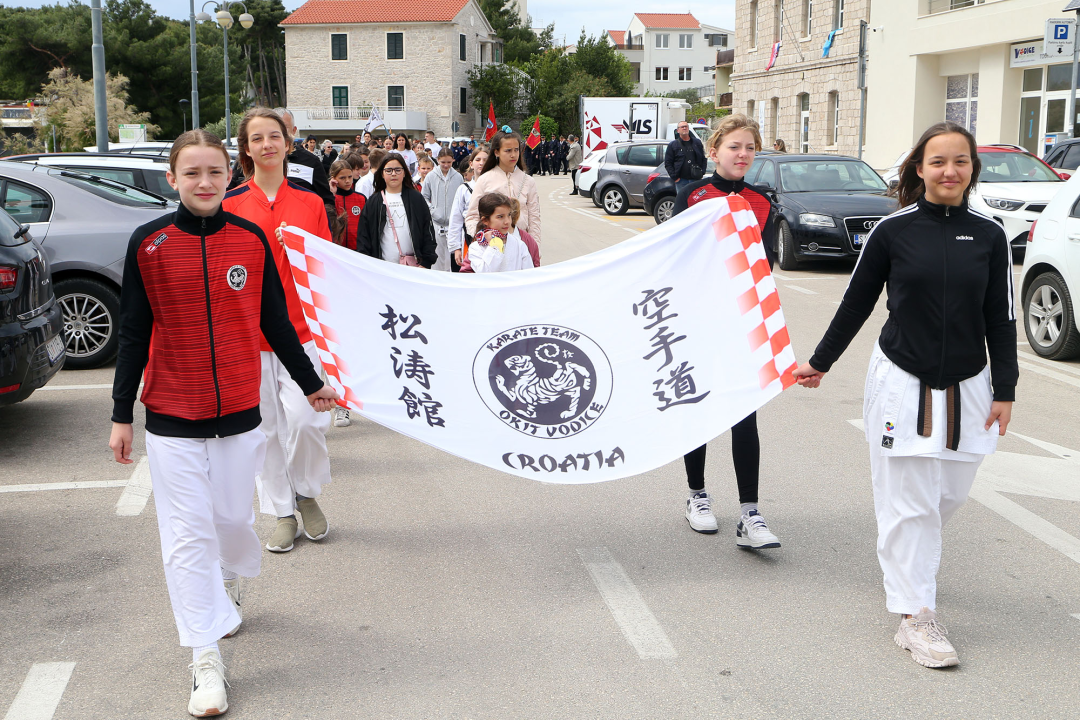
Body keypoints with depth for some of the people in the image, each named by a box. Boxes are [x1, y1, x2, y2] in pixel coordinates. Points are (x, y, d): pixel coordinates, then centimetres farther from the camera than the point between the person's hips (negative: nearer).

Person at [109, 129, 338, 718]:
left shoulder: (250, 239, 0)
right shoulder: (149, 243, -4)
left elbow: (276, 322, 10)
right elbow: (133, 333, 0)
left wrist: (309, 383, 16)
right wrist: (121, 415, 0)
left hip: (239, 412, 2)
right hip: (171, 418, -2)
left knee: (234, 519, 13)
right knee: (187, 535, -1)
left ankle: (230, 584, 46)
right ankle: (205, 659, 8)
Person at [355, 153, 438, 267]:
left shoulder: (416, 199, 9)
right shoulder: (373, 201, 10)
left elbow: (428, 232, 7)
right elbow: (363, 236, 9)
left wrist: (425, 262, -2)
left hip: (414, 265, 0)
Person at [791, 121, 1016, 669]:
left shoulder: (988, 236, 1)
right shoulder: (893, 231, -5)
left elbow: (1002, 319, 5)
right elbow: (856, 303, 5)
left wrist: (1004, 390, 1)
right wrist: (821, 361, 10)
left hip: (966, 388, 3)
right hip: (901, 382, -3)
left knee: (950, 491, 12)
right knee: (908, 500, -2)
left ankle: (904, 560, 42)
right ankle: (915, 618, 6)